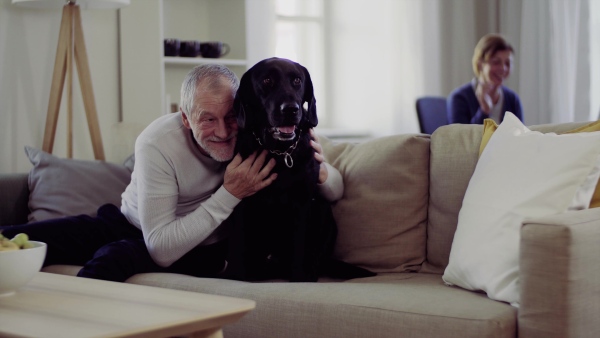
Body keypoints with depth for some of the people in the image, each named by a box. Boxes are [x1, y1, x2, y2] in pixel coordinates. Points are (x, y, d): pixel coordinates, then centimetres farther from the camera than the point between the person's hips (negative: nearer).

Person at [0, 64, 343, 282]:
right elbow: (160, 249, -29)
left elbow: (337, 191, -7)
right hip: (131, 224, 0)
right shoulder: (157, 143, -24)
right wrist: (230, 194, -34)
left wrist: (319, 170, -32)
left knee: (115, 256, -34)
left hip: (200, 251, 0)